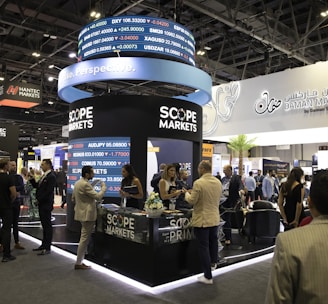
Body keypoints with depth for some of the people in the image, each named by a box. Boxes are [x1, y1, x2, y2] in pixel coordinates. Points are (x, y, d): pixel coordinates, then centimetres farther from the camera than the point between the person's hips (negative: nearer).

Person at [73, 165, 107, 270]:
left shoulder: (77, 183, 11)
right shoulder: (85, 184, -20)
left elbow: (73, 199, 19)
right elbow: (98, 196, -21)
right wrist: (103, 187, -7)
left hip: (82, 213, 10)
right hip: (87, 214, -10)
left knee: (84, 238, 16)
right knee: (84, 239, -3)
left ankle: (80, 261, 22)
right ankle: (78, 263, 4)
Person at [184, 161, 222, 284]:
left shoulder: (198, 183, -20)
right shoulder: (218, 182, 1)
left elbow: (192, 201, -15)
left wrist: (186, 193, 3)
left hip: (202, 220, -6)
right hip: (215, 218, 7)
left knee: (203, 247, 3)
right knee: (213, 240, 29)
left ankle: (208, 276, 11)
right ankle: (213, 262, 48)